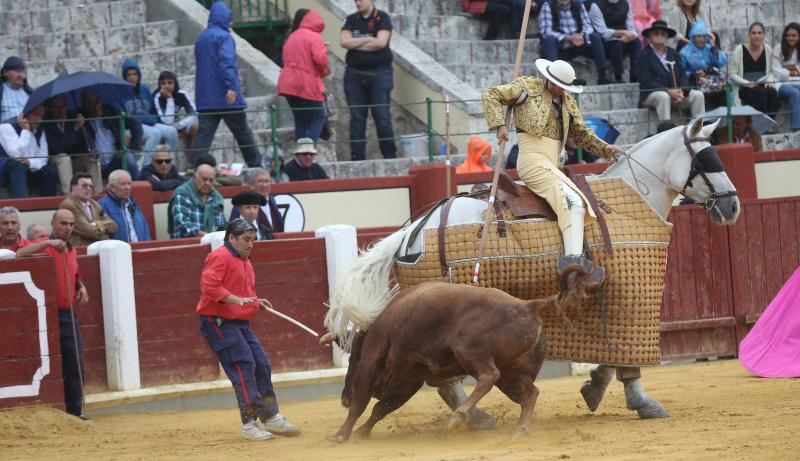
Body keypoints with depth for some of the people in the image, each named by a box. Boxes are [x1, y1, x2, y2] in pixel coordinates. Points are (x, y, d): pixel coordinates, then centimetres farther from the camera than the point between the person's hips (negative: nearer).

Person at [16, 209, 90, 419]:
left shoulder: (71, 251, 15)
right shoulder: (44, 248, -6)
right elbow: (20, 255, -26)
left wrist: (81, 287, 11)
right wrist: (48, 243, -29)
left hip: (69, 315, 6)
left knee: (75, 366, 6)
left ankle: (75, 410, 13)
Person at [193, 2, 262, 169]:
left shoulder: (201, 38, 17)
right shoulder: (224, 37, -8)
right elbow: (227, 62, -21)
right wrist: (231, 87, -28)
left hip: (205, 98, 6)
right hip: (227, 98, -6)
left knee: (203, 136, -2)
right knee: (243, 134, 5)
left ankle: (196, 169, -13)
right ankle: (256, 167, 13)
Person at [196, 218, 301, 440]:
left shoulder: (244, 260, 20)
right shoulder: (220, 257, -11)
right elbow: (209, 286, -24)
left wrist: (256, 301, 15)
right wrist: (237, 300, -29)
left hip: (240, 324, 10)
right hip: (218, 322, -10)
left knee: (262, 365, 9)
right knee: (243, 366, -16)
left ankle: (271, 418, 21)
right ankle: (249, 424, -14)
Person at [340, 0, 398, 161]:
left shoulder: (382, 18, 0)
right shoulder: (351, 20, 10)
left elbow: (381, 42, -13)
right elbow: (344, 42, -3)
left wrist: (356, 44, -5)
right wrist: (368, 40, -9)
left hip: (379, 73, -3)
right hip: (355, 74, 3)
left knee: (382, 116, -5)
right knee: (356, 117, 1)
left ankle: (390, 154, 0)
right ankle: (357, 156, 3)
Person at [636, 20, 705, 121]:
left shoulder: (673, 53, 16)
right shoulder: (644, 56, -3)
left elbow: (683, 75, 9)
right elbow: (647, 82, -13)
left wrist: (681, 91, -13)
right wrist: (668, 91, -23)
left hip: (675, 92, 6)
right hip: (651, 94, -6)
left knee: (698, 95, -14)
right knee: (664, 96, -38)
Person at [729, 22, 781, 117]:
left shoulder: (768, 49, 7)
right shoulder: (739, 50, -4)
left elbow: (771, 72, 16)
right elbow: (732, 74, -4)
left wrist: (769, 81, -7)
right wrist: (748, 83, -17)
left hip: (762, 86, 3)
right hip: (744, 88, -3)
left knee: (773, 93, -30)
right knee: (761, 94, -34)